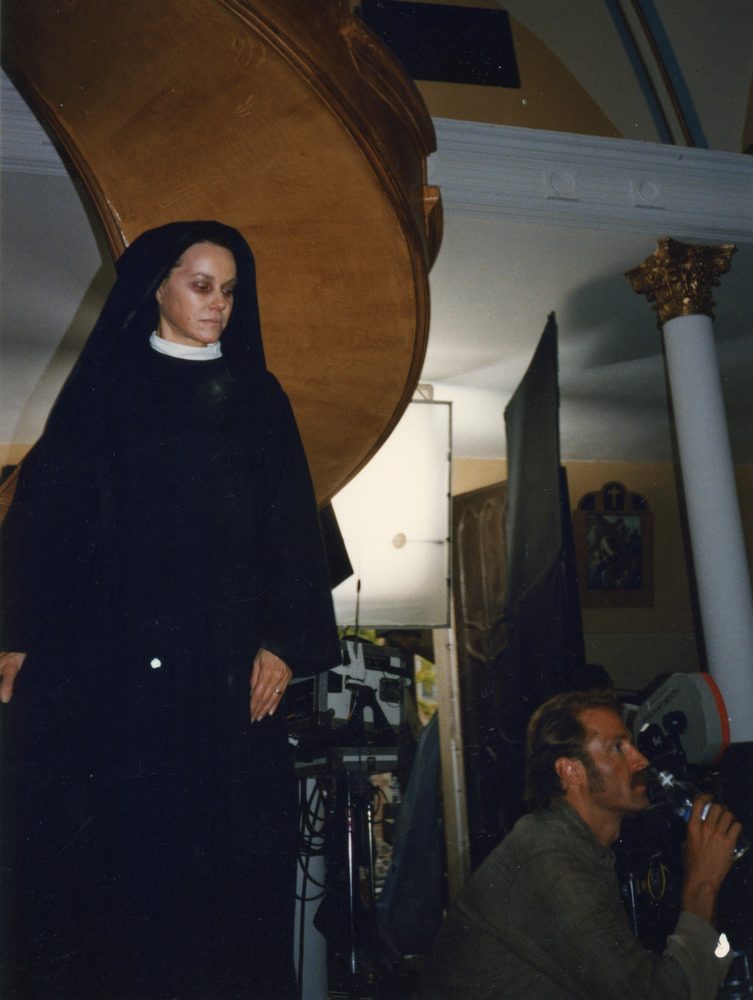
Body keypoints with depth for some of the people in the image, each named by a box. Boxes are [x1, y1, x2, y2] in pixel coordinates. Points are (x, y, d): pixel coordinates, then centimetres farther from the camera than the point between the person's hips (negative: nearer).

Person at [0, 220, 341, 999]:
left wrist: (284, 641, -4)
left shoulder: (259, 397, 12)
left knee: (224, 844, 1)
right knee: (100, 841, 0)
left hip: (223, 661, 1)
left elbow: (292, 526, 6)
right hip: (103, 655, -1)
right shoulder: (104, 386, 8)